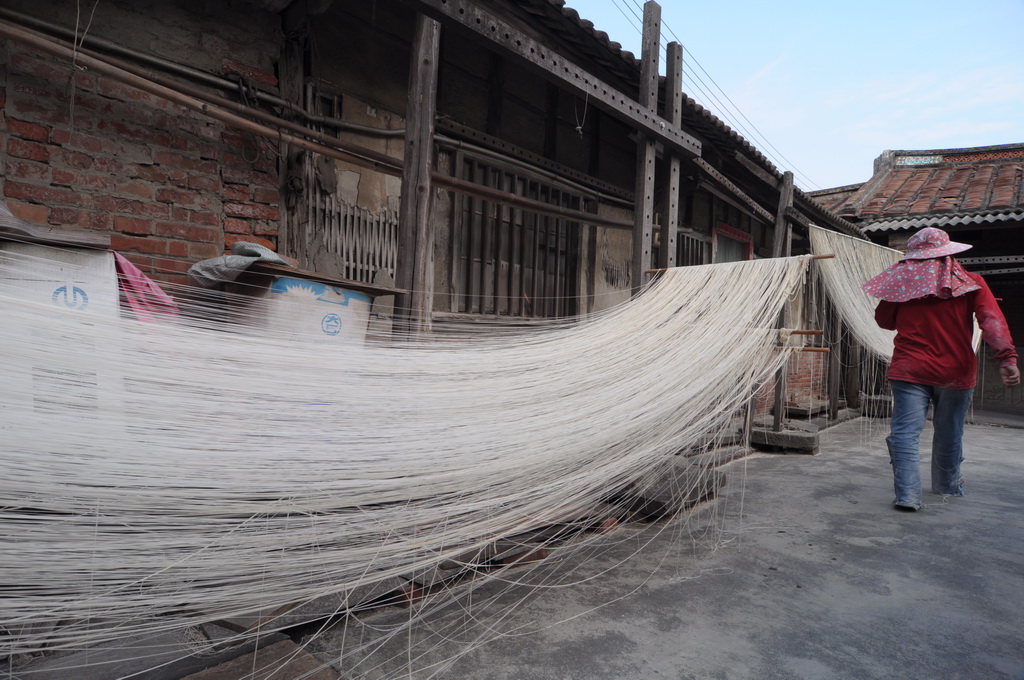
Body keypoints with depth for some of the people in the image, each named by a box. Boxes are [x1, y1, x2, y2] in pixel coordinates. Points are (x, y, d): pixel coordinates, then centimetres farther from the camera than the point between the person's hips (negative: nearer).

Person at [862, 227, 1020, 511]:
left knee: (905, 432, -3)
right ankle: (947, 485, 36)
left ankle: (908, 494, -14)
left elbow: (884, 320, 10)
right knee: (949, 434, 18)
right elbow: (993, 321, -12)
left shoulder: (901, 281, 0)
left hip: (910, 370, -2)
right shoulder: (971, 283, 1)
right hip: (955, 371, 2)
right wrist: (1007, 357, -20)